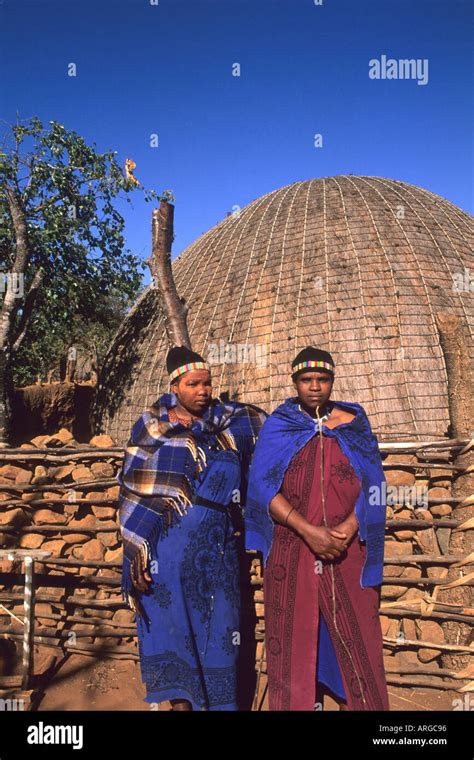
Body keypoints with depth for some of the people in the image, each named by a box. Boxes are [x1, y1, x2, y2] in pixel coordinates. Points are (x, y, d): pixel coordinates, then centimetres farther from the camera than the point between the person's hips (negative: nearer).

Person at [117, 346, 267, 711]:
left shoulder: (230, 423, 10)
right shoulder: (152, 427, 2)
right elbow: (134, 491, -2)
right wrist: (139, 551, -8)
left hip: (217, 544, 3)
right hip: (168, 541, -3)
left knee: (218, 624, 5)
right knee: (173, 621, -2)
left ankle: (219, 700, 15)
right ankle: (180, 699, 7)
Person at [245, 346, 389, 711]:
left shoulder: (354, 425, 6)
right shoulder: (277, 427, 3)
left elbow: (372, 485, 2)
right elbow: (262, 486, -7)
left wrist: (348, 528, -15)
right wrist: (308, 530, -17)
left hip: (347, 549, 1)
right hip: (291, 550, 0)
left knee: (356, 635, 0)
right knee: (295, 636, 3)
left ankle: (364, 703, 12)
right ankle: (303, 701, 17)